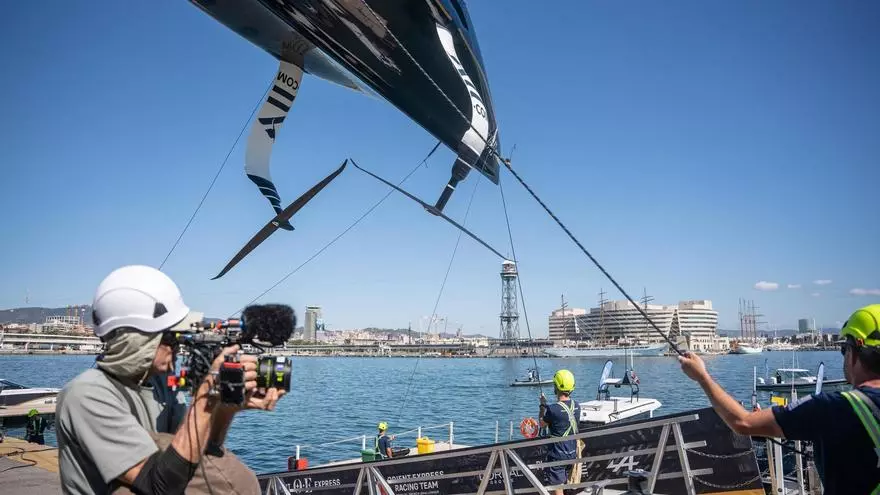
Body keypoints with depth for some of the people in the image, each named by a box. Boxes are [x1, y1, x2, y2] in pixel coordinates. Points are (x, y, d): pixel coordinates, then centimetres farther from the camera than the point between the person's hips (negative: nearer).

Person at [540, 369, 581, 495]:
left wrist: (543, 404, 7)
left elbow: (542, 423, -4)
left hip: (557, 456, -7)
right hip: (572, 454, 7)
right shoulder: (576, 406, -2)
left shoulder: (553, 409, -23)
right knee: (564, 483, 23)